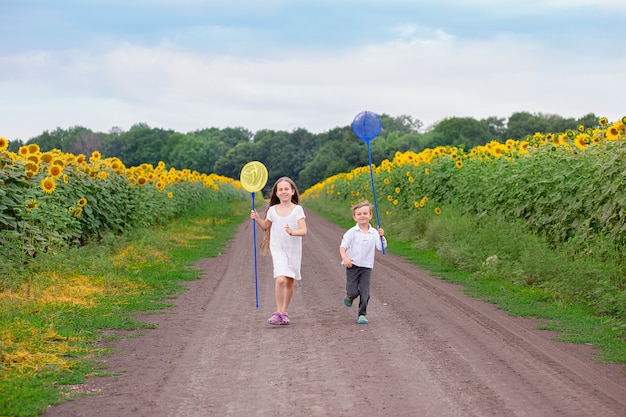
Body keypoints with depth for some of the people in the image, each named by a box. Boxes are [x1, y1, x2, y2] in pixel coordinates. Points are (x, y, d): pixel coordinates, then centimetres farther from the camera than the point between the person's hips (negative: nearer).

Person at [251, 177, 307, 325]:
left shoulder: (297, 209, -5)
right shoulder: (273, 210, 2)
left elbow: (304, 231, -13)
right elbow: (266, 226, 19)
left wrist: (293, 232, -33)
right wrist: (257, 218, 1)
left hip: (293, 250, 0)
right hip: (278, 250, 0)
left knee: (289, 282, 10)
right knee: (280, 279, -18)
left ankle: (285, 312, 26)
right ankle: (278, 312, -11)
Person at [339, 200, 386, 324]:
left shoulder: (374, 233, 1)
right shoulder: (351, 232, -4)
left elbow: (381, 247, -5)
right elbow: (343, 246, -7)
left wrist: (382, 237, -22)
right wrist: (345, 258, -24)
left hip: (367, 267, 2)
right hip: (352, 265, -2)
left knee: (365, 293, -2)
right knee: (353, 291, -5)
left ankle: (362, 314, 12)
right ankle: (349, 297, 31)